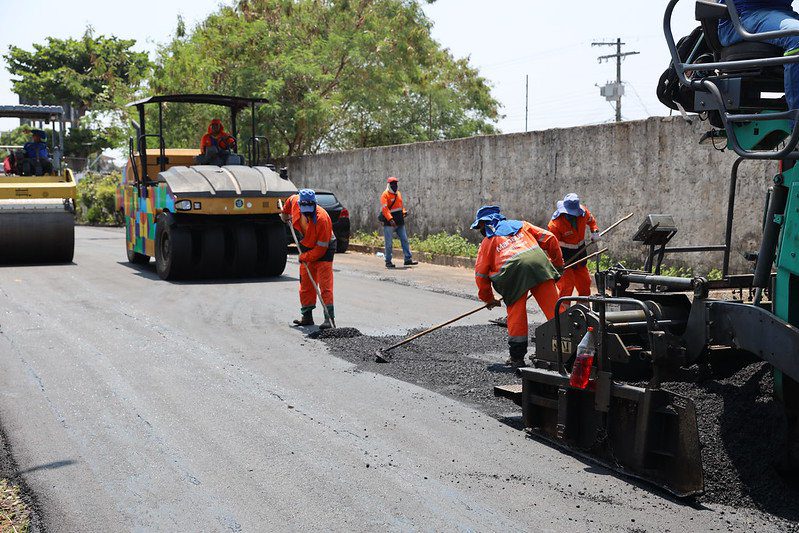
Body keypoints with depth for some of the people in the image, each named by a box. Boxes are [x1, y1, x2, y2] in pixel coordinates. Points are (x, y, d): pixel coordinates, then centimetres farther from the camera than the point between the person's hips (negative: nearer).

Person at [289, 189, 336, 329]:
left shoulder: (322, 218, -33)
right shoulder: (296, 203, -15)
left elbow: (321, 248, -28)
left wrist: (305, 257, -20)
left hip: (323, 250, -7)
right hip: (307, 248, 7)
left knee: (325, 285, -14)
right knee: (305, 284, 9)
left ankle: (329, 318, -18)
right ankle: (307, 316, 17)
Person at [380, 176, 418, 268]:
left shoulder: (398, 194, 16)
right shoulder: (385, 195, -8)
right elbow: (384, 208, -18)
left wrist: (404, 212, 5)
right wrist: (390, 219, -30)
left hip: (400, 222, 7)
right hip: (389, 223, -7)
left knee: (404, 240, 4)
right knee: (389, 243, -1)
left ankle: (408, 259, 7)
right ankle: (388, 261, 7)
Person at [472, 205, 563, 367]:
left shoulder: (487, 241, 23)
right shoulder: (520, 225, 30)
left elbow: (481, 274, 21)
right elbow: (548, 238, 22)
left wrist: (489, 299, 32)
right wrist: (557, 262, 33)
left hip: (513, 270, -2)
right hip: (539, 262, 2)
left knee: (516, 314, 7)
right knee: (553, 307, 3)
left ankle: (517, 357, 12)